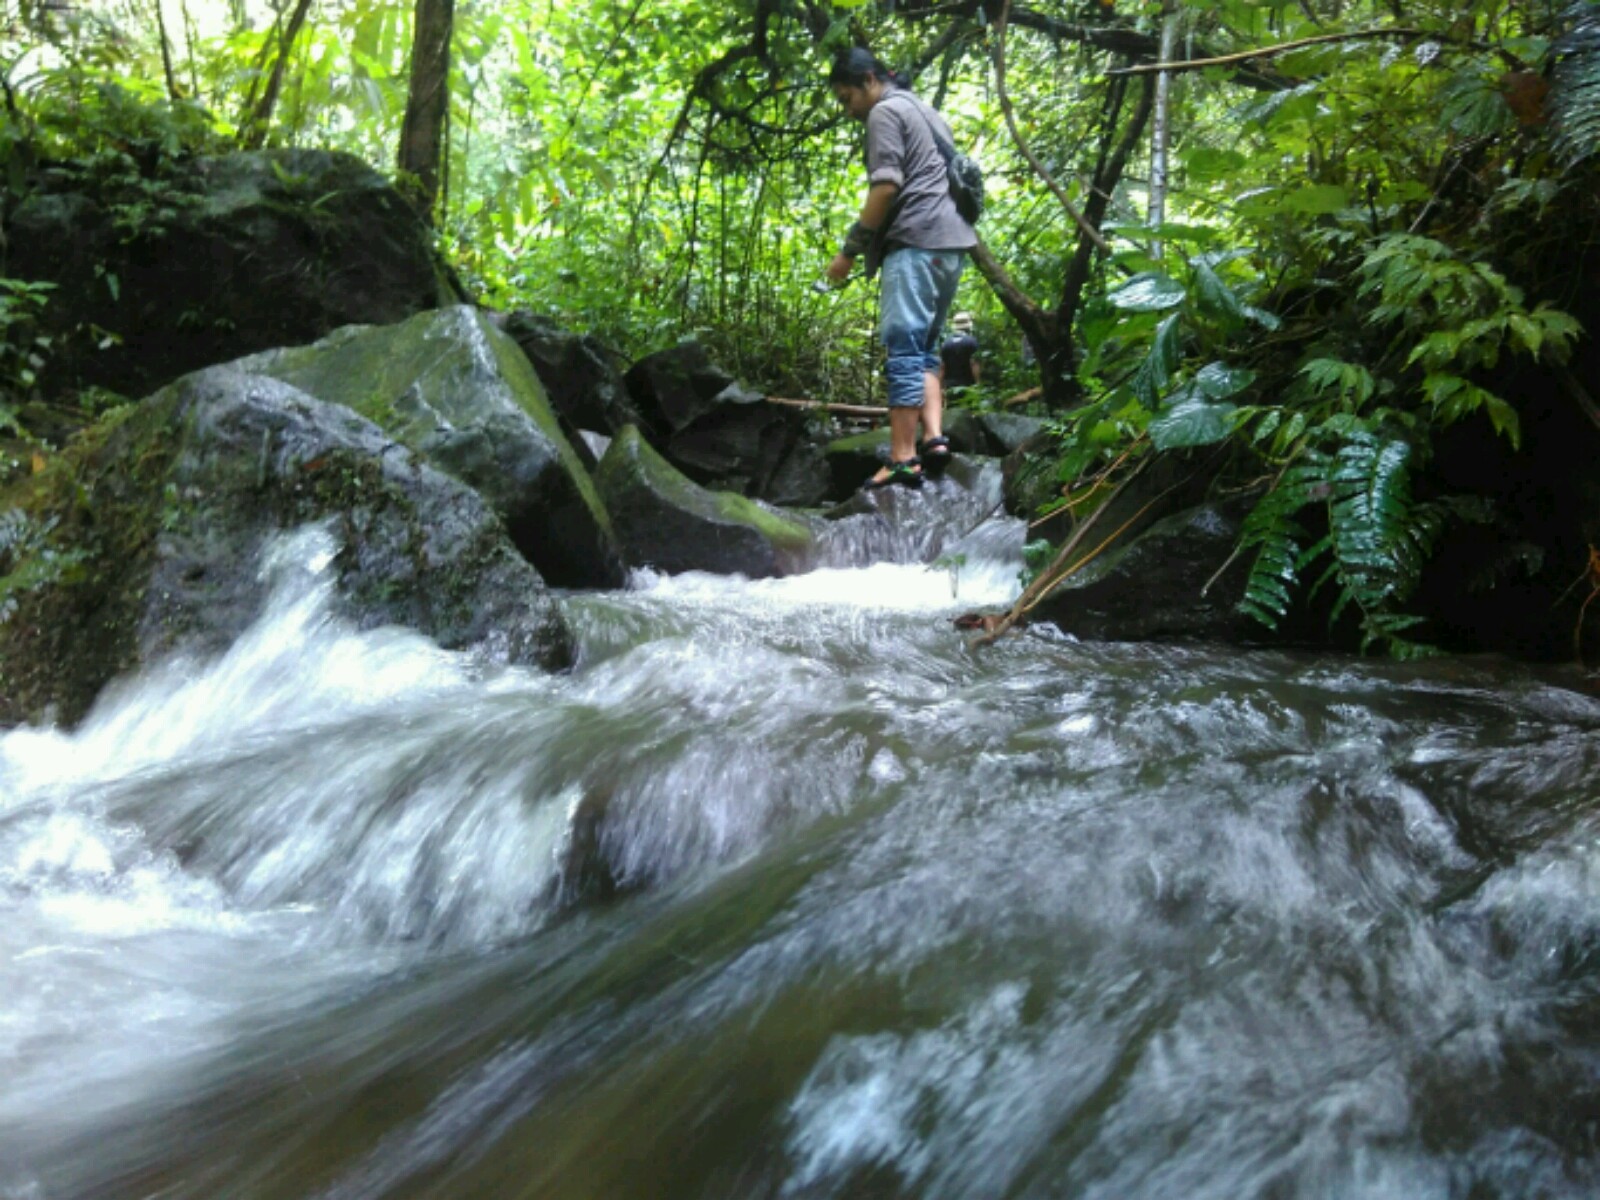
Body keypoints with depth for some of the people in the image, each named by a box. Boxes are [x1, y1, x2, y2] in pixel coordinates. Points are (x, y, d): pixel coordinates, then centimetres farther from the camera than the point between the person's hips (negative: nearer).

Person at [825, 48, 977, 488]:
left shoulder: (885, 111, 0)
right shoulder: (927, 112, 28)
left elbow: (886, 186, -12)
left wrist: (850, 250, -8)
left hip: (916, 241, -9)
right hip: (952, 243, 10)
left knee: (903, 348, -11)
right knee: (924, 347, 11)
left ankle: (903, 459, -15)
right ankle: (934, 438, -4)